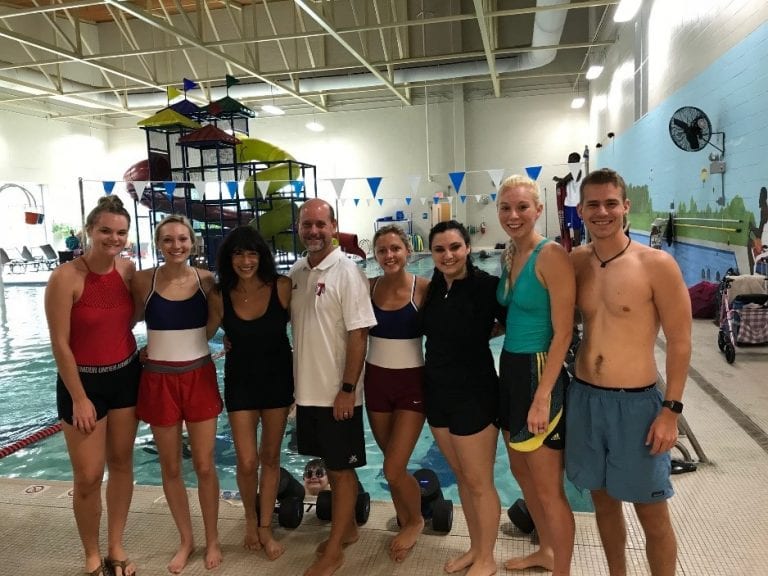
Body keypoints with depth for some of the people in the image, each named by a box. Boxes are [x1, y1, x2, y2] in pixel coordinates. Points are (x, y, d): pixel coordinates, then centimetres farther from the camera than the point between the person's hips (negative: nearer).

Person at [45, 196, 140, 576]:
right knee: (88, 477, 3)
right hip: (83, 381, -5)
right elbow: (60, 344, -15)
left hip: (125, 376, 5)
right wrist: (79, 399, -13)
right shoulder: (65, 277, -17)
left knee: (121, 463, 13)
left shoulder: (128, 269, -3)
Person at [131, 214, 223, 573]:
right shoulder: (143, 281, -8)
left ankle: (212, 540, 28)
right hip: (159, 380, 0)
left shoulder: (207, 280, -5)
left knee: (204, 466, 8)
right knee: (170, 467, 13)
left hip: (200, 377, 0)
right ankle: (186, 540, 33)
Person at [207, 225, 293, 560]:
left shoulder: (281, 287, -14)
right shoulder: (220, 297, -10)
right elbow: (201, 335, 3)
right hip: (240, 382, 0)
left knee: (270, 457, 11)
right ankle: (250, 519, 31)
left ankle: (265, 527, 29)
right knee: (247, 461, 0)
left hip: (277, 379, 0)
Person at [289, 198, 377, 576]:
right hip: (307, 389, 7)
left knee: (342, 469, 7)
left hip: (337, 392, -7)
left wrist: (348, 388, -18)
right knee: (330, 465, 19)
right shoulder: (296, 272, 6)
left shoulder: (346, 272, -14)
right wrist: (293, 378, 13)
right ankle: (347, 527, 38)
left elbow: (358, 335, -16)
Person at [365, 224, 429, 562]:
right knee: (393, 466, 16)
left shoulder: (424, 288, -11)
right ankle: (405, 524, 39)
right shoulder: (368, 288, -2)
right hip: (376, 381, 4)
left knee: (393, 469, -3)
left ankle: (416, 521, 27)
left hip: (411, 382, -3)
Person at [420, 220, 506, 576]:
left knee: (479, 482, 9)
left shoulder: (486, 285, -16)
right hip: (437, 393, 7)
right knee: (461, 476, 20)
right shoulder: (433, 289, 3)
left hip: (474, 395, -6)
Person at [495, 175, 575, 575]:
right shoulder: (509, 255, 9)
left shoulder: (551, 256, -16)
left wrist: (542, 397, -22)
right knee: (522, 472, 22)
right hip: (510, 369, 9)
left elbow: (563, 332, -19)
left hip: (539, 373, -9)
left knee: (548, 489, 4)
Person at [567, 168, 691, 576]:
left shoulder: (657, 264, -11)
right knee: (603, 499, 19)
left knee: (652, 515, 9)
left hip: (636, 403, -4)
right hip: (583, 398, 4)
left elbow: (680, 341, -9)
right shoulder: (575, 262, 2)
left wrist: (671, 409, -11)